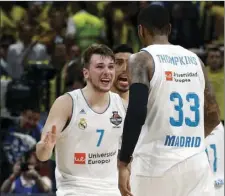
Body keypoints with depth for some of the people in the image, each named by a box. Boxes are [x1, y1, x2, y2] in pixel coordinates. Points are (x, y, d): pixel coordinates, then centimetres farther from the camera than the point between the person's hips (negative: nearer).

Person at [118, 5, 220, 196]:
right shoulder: (194, 59, 14)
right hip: (195, 163, 4)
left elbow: (136, 112, -16)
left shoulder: (142, 59, -3)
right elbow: (213, 116, 19)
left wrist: (123, 163, -13)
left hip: (156, 164, -4)